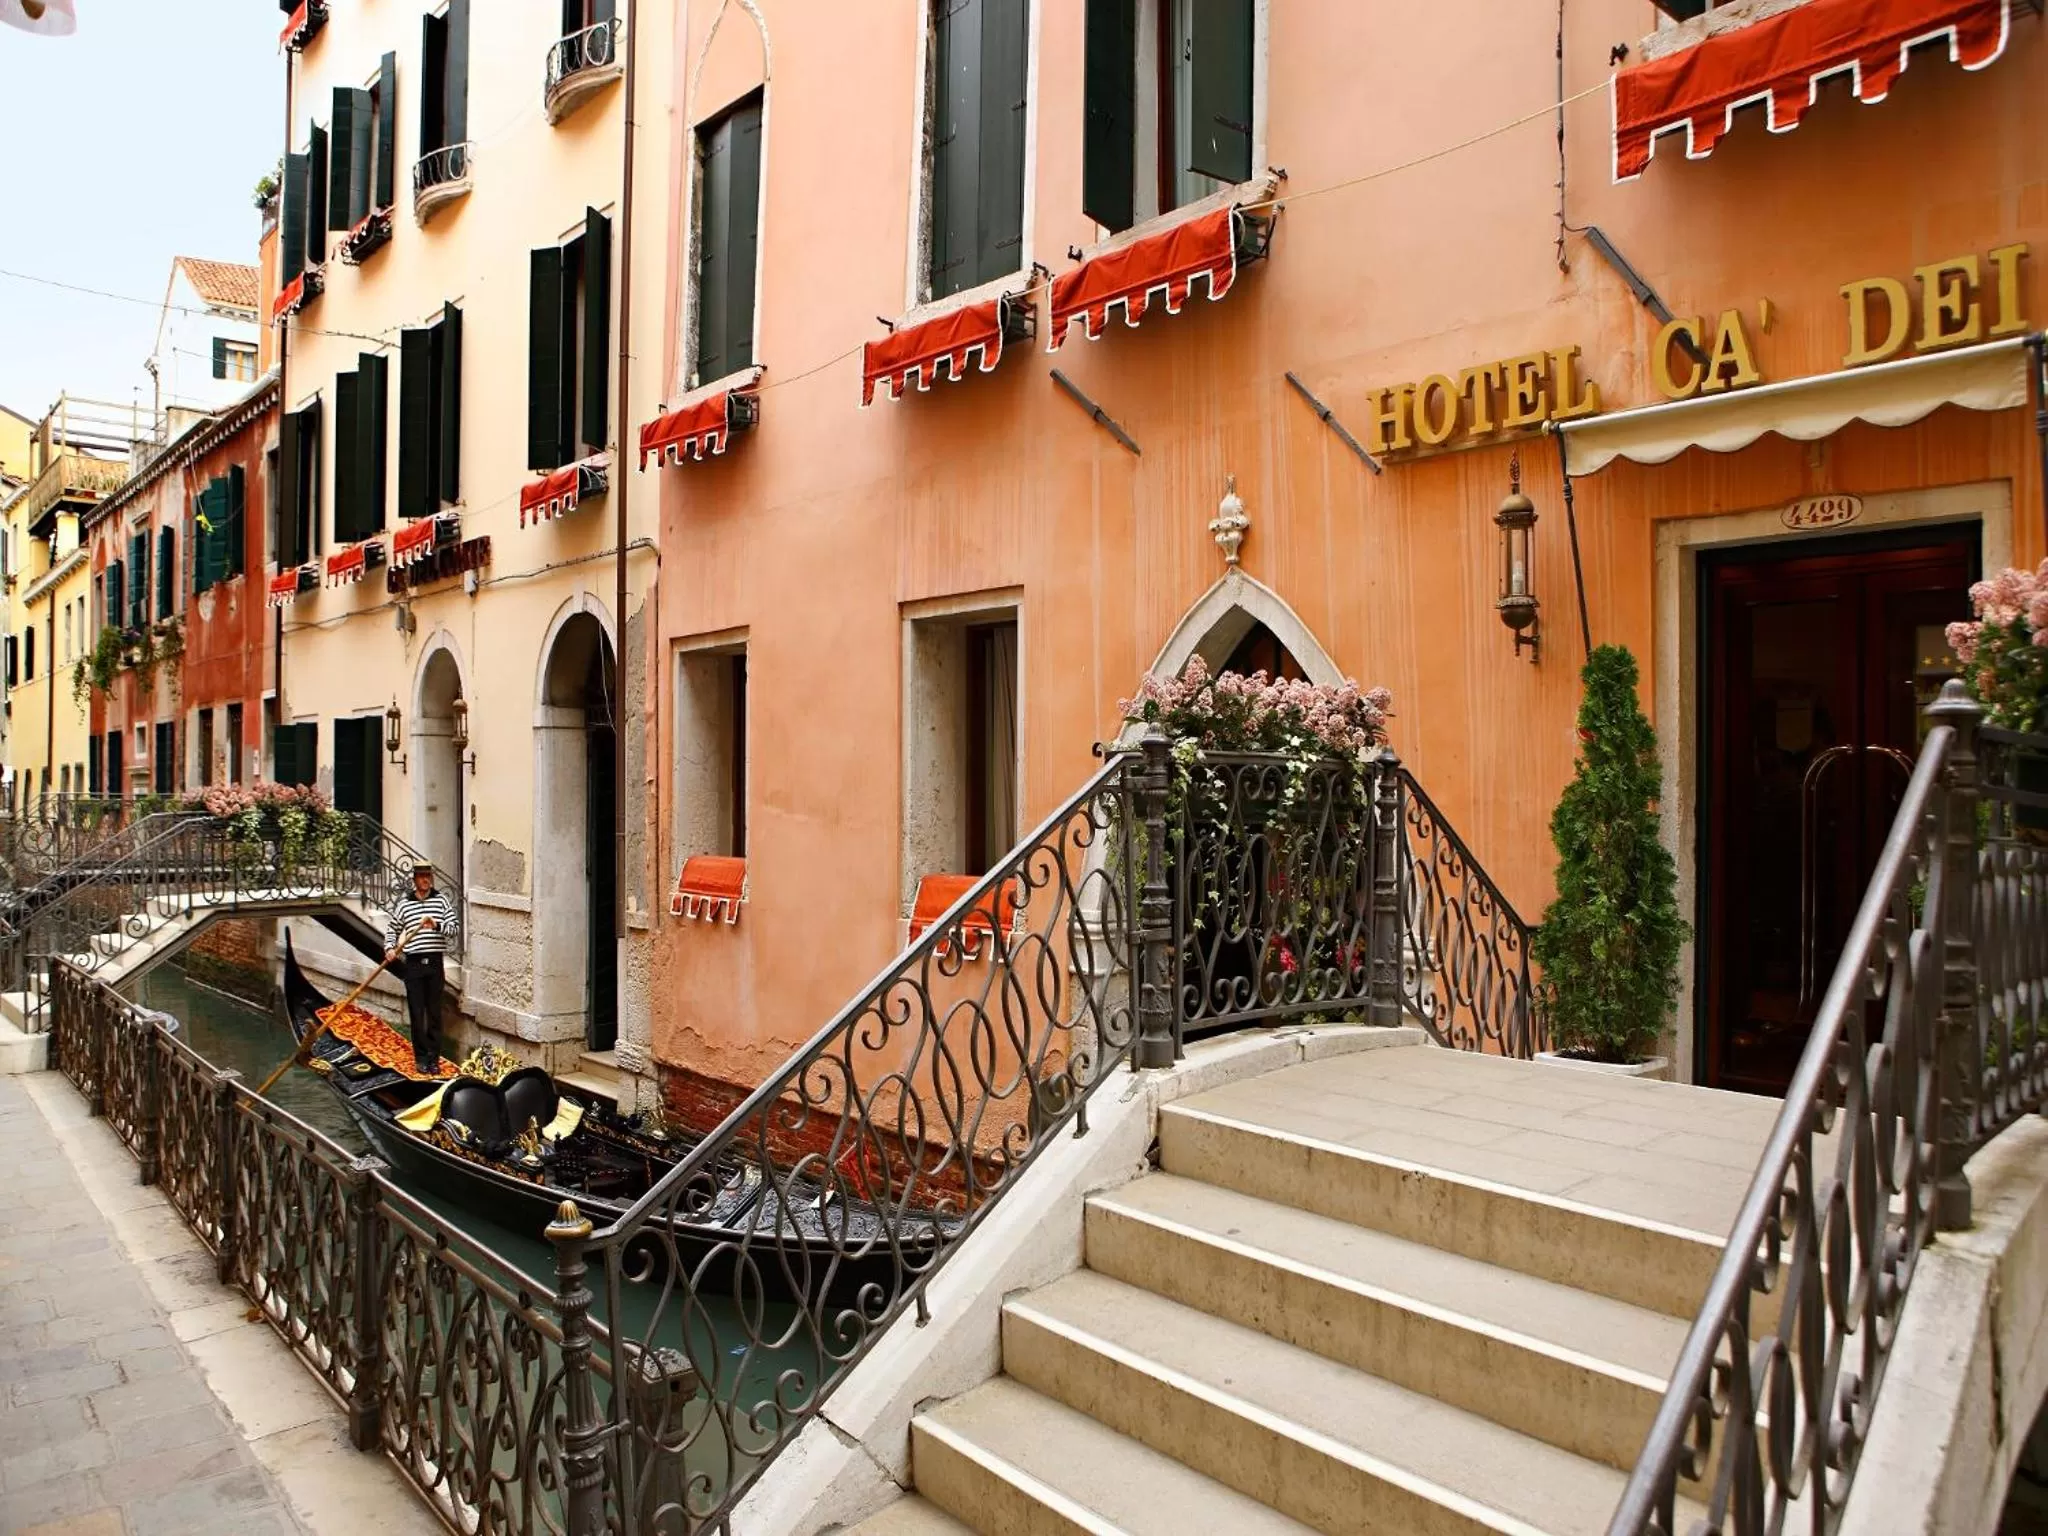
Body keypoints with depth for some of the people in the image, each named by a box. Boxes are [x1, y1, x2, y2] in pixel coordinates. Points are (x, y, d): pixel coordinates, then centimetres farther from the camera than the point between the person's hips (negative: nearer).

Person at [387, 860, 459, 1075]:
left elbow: (456, 927, -1)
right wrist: (389, 948, -2)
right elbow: (393, 930, 15)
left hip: (435, 963, 0)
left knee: (434, 1013, 4)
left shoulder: (442, 900, 5)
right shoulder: (403, 904, 7)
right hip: (413, 964, 0)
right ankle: (421, 1058, 10)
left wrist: (437, 925, -18)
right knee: (416, 1014, 2)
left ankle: (434, 1058, 10)